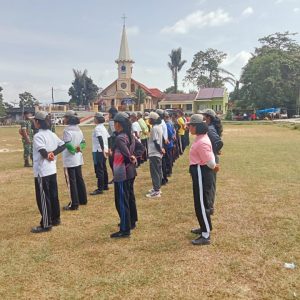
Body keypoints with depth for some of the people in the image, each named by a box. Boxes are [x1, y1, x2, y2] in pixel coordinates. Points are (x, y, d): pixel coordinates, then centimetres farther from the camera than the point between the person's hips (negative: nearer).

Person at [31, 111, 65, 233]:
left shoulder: (38, 136, -16)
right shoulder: (52, 134, 8)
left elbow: (43, 152, -26)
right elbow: (63, 145, 5)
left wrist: (48, 156, -6)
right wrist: (53, 153, -4)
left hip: (42, 172, -8)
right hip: (52, 170, 8)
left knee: (43, 198, 1)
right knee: (53, 195, 16)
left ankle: (46, 224, 7)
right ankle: (56, 219, 27)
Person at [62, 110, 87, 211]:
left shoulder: (67, 130, -18)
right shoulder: (78, 129, 9)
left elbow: (68, 145, -24)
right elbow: (83, 142, 10)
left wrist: (74, 150, -9)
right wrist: (79, 148, -6)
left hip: (69, 159, -8)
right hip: (78, 159, 8)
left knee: (71, 181, -2)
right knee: (79, 179, 17)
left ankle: (74, 204, 1)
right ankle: (83, 200, 28)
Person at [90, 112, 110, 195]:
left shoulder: (97, 128, -14)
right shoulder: (103, 127, 14)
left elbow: (100, 139, -26)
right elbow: (109, 138, 16)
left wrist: (103, 150, -33)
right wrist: (106, 149, 18)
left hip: (98, 151, -9)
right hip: (104, 151, 9)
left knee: (99, 170, -7)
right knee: (103, 169, 16)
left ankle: (100, 189, -5)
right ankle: (105, 186, 25)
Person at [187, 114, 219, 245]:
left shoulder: (201, 142, -24)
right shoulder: (201, 138, 10)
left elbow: (210, 162, -20)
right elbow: (210, 158, 15)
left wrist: (214, 167, -1)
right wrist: (214, 166, 3)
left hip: (201, 174, -11)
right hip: (199, 173, 11)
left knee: (202, 204, -3)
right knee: (200, 202, 21)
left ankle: (206, 236, 7)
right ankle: (204, 227, 37)